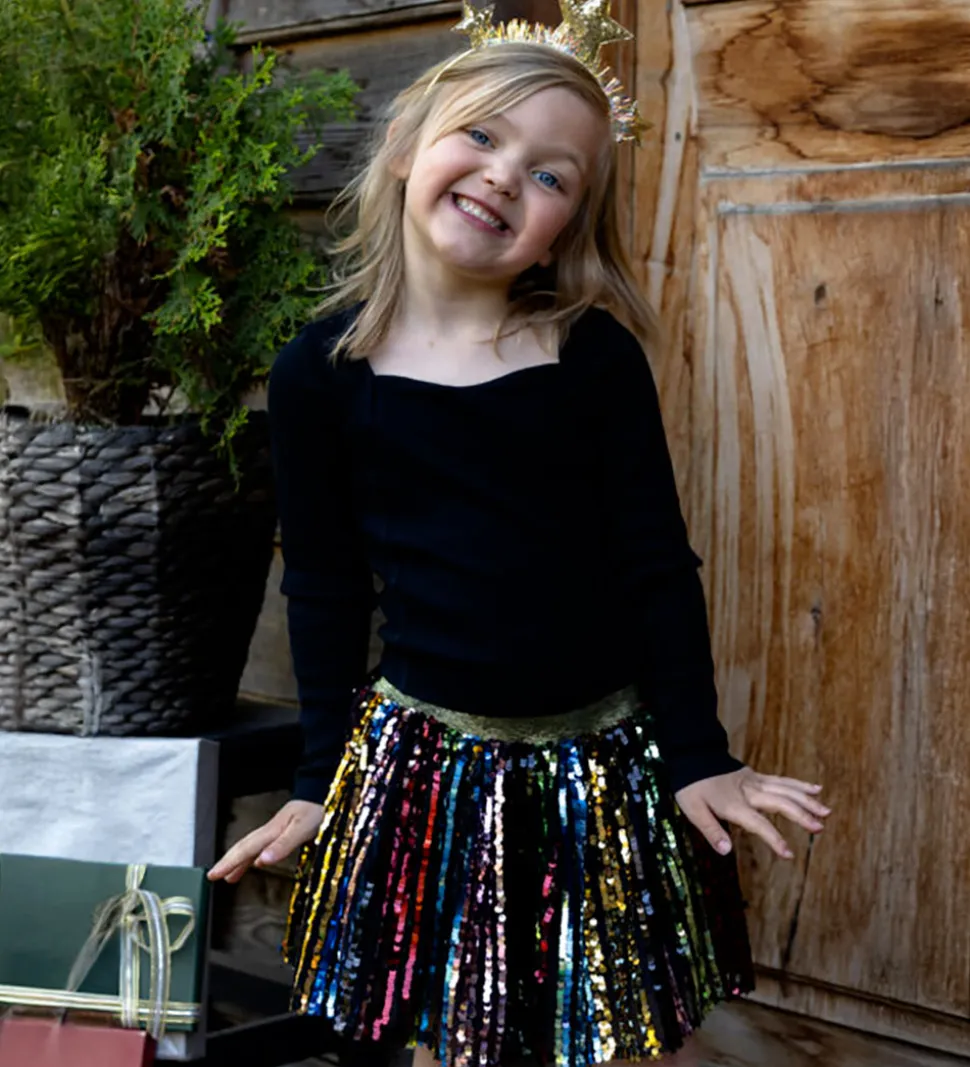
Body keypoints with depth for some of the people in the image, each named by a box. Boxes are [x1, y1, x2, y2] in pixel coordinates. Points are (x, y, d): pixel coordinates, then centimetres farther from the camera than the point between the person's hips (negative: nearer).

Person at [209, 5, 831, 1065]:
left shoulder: (598, 357, -6)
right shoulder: (320, 372, -4)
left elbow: (657, 565, -2)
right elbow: (324, 587, 3)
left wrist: (698, 757, -3)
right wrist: (321, 779, 4)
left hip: (609, 764, 0)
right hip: (428, 765, 1)